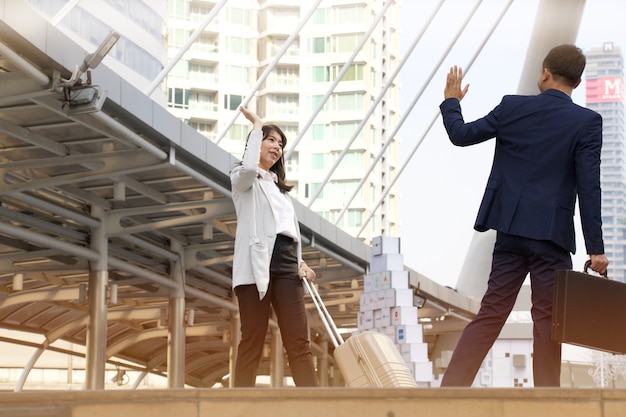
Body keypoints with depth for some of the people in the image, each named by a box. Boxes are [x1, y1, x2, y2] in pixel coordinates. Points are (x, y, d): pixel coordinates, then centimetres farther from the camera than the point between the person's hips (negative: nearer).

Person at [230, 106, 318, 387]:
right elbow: (249, 166, -18)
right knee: (253, 342, -8)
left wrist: (301, 262, 7)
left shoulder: (279, 187, 29)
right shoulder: (243, 179, 8)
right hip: (257, 263, -6)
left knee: (299, 342, -4)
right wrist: (257, 125, -6)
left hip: (286, 265, 6)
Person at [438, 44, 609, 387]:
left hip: (510, 229, 3)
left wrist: (450, 102, 31)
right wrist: (595, 249, -8)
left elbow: (461, 135, 11)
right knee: (548, 318, 3)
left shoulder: (512, 107, 2)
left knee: (492, 311, 10)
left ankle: (451, 388, 8)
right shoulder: (587, 122, -6)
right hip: (552, 234, -3)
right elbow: (589, 187, -10)